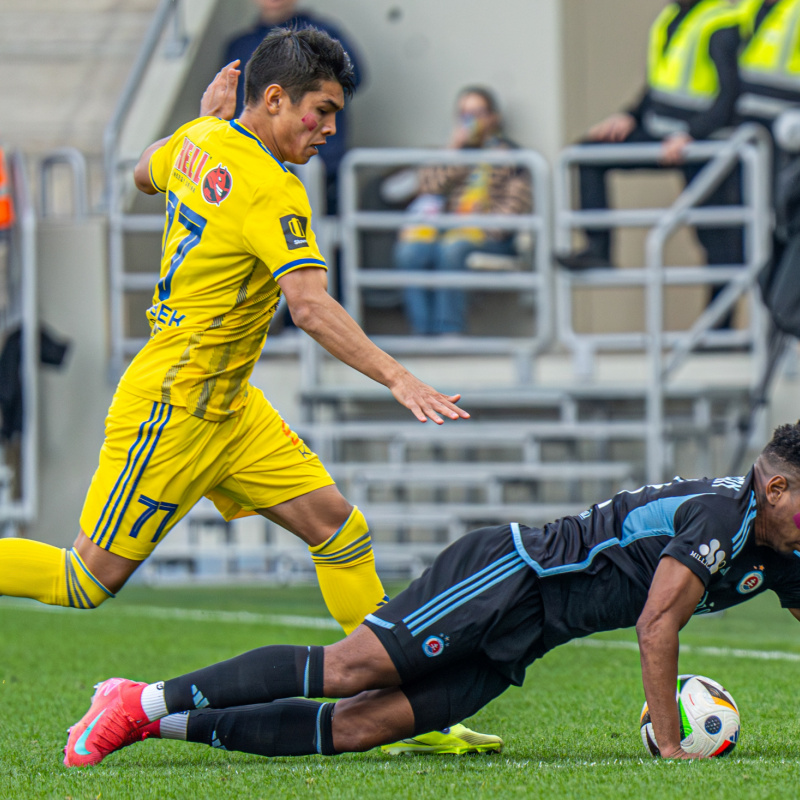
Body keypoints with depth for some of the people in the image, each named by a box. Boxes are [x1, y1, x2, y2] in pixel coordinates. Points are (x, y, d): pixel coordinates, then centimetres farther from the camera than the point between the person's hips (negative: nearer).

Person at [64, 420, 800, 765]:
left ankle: (169, 724, -5)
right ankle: (150, 700, -13)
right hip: (507, 575, -7)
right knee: (347, 668, -17)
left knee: (363, 725, -5)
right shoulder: (719, 514, -17)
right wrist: (669, 745, -20)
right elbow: (656, 626, -23)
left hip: (516, 644, 7)